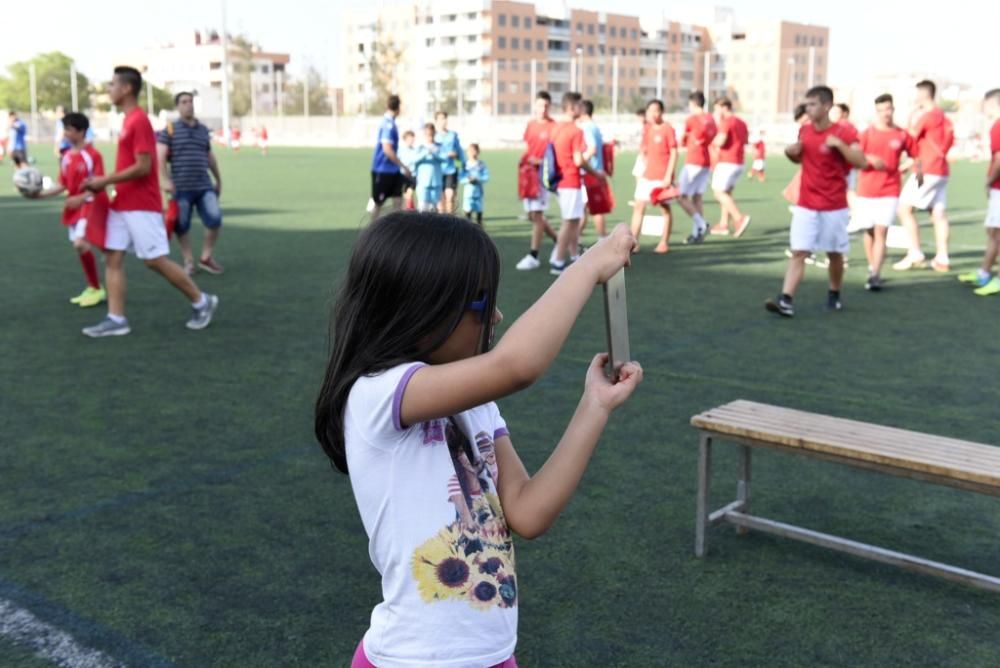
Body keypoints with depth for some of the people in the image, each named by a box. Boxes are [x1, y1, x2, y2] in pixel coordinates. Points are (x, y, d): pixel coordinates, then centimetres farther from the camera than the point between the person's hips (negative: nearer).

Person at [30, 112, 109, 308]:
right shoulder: (66, 156, 7)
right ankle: (92, 288, 23)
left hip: (91, 204, -8)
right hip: (75, 206, 8)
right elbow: (63, 185, 10)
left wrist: (80, 198, -31)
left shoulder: (92, 155, -14)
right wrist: (42, 194, -1)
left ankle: (98, 289, -5)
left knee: (81, 244, -20)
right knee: (80, 246, 10)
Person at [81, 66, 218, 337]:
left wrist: (105, 181, -16)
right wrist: (104, 183, 9)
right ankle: (116, 319, 5)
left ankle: (201, 302, 11)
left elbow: (143, 167, -21)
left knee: (156, 260, -4)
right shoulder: (128, 120, 13)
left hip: (141, 206, -9)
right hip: (121, 205, 9)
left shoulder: (139, 121, -16)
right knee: (112, 258, 3)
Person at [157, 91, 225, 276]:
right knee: (181, 226, 1)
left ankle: (206, 257, 8)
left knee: (215, 219, -9)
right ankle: (189, 262, 17)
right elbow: (160, 156, -8)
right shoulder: (170, 129, 1)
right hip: (181, 187, -3)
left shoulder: (203, 130, 15)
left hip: (204, 186, 3)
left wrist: (219, 180, 27)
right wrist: (166, 179, -20)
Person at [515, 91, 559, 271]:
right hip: (527, 173, 7)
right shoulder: (530, 124, 13)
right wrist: (523, 160, 3)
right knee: (532, 215, 12)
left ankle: (533, 256, -4)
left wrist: (540, 161, -23)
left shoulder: (553, 127, -8)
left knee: (536, 214, -8)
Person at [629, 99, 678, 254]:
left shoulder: (667, 129, -8)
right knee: (638, 206, 4)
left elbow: (674, 153, -11)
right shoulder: (647, 128, 10)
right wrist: (645, 165, 7)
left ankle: (664, 243, 10)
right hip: (647, 175, 7)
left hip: (662, 176, -6)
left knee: (665, 207, 3)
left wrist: (668, 176, -16)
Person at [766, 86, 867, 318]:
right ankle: (785, 301, -15)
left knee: (835, 253, 12)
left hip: (834, 207, -3)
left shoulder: (843, 133, -10)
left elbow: (861, 162, -19)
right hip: (805, 205, 3)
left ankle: (834, 295, 32)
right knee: (798, 252, -7)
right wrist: (791, 153, 0)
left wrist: (839, 144, -29)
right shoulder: (804, 130, 5)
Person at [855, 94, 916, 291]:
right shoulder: (867, 134, 0)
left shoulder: (902, 135, 2)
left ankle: (875, 275, -15)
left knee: (881, 231, -11)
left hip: (889, 191, -1)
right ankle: (872, 268, 28)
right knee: (869, 231, 10)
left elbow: (915, 155, 15)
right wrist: (870, 159, -21)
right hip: (866, 190, 1)